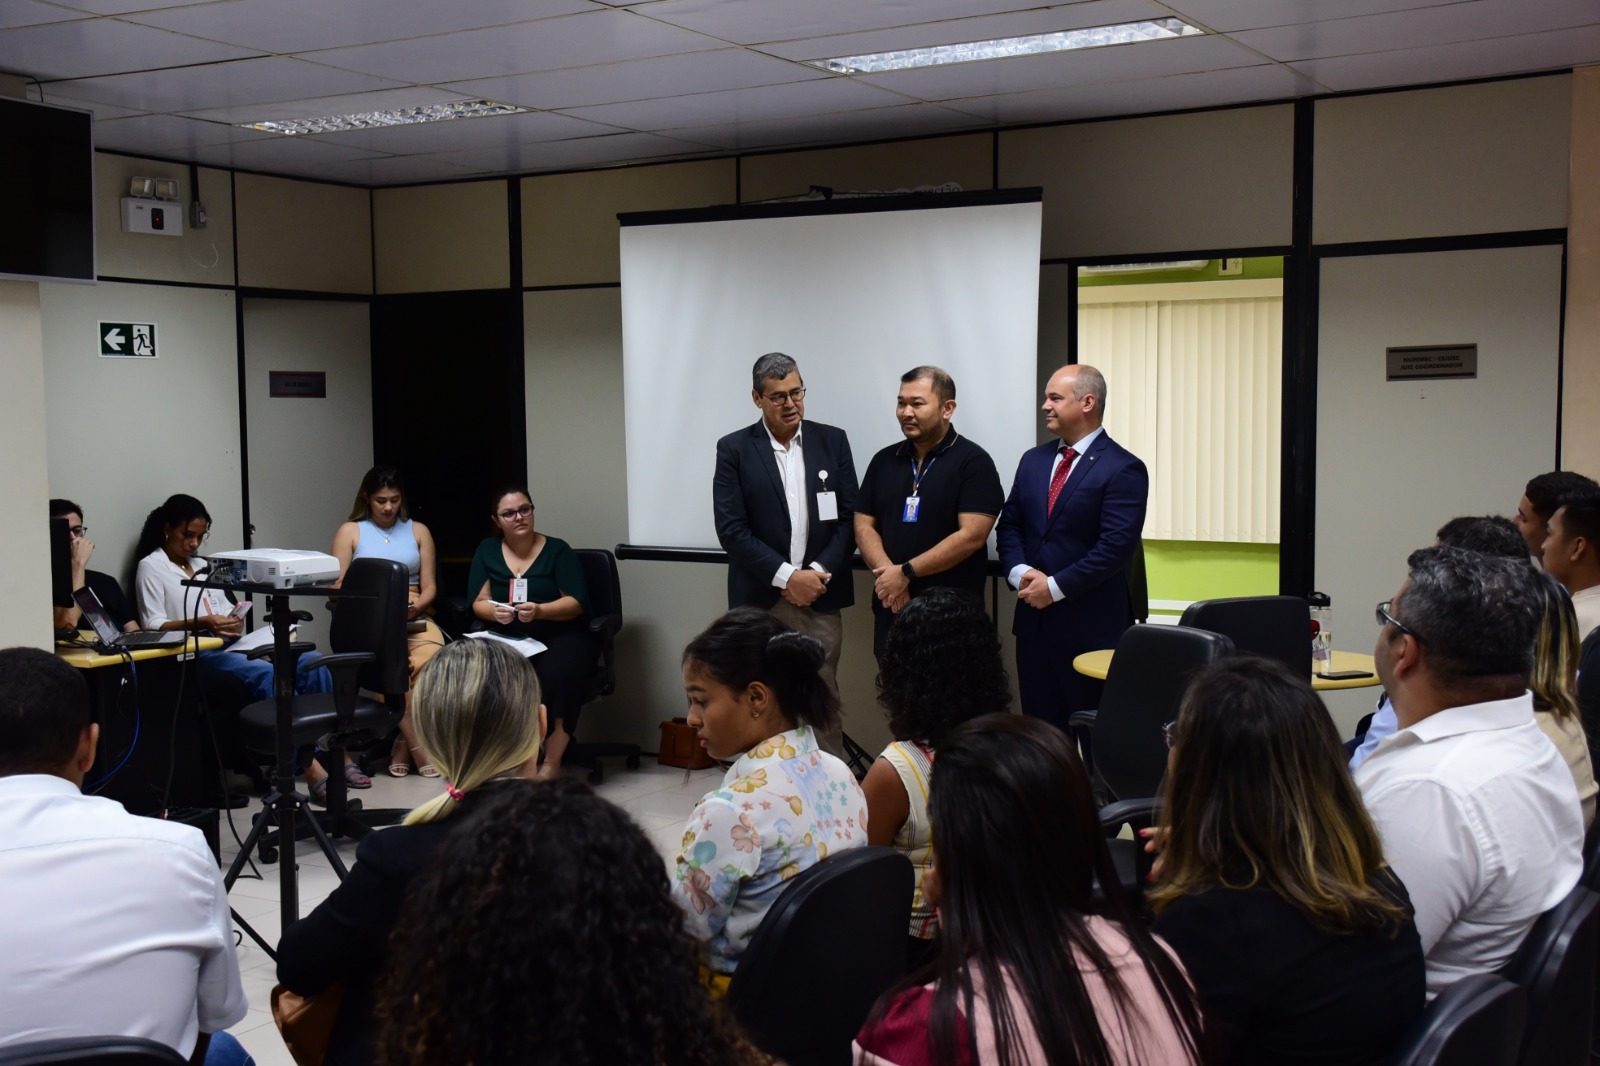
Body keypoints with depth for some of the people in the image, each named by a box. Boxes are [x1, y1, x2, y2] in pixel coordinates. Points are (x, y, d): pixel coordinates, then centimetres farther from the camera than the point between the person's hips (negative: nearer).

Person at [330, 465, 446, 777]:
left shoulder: (418, 531, 16)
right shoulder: (350, 531, 10)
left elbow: (429, 587, 11)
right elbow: (338, 587, 2)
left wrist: (414, 606, -11)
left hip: (415, 619, 2)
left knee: (431, 661, -33)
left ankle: (404, 743, -17)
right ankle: (417, 745, -22)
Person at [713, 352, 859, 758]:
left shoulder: (832, 441, 7)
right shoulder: (734, 449, 0)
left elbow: (849, 517, 4)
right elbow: (731, 529, -6)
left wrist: (818, 573, -10)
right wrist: (787, 576, -14)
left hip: (820, 598, 2)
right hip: (760, 602, -1)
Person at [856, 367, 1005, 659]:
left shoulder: (973, 462, -6)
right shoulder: (884, 460, 10)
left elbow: (971, 536, -14)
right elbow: (864, 526, 7)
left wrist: (906, 572, -15)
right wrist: (887, 572, -12)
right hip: (891, 609, 5)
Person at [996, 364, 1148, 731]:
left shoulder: (1122, 469, -9)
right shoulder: (1033, 460, 13)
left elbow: (1115, 547, -17)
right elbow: (1009, 526, 13)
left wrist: (1055, 586, -17)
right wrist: (1020, 572, -6)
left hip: (1089, 626, -6)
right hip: (1033, 620, 6)